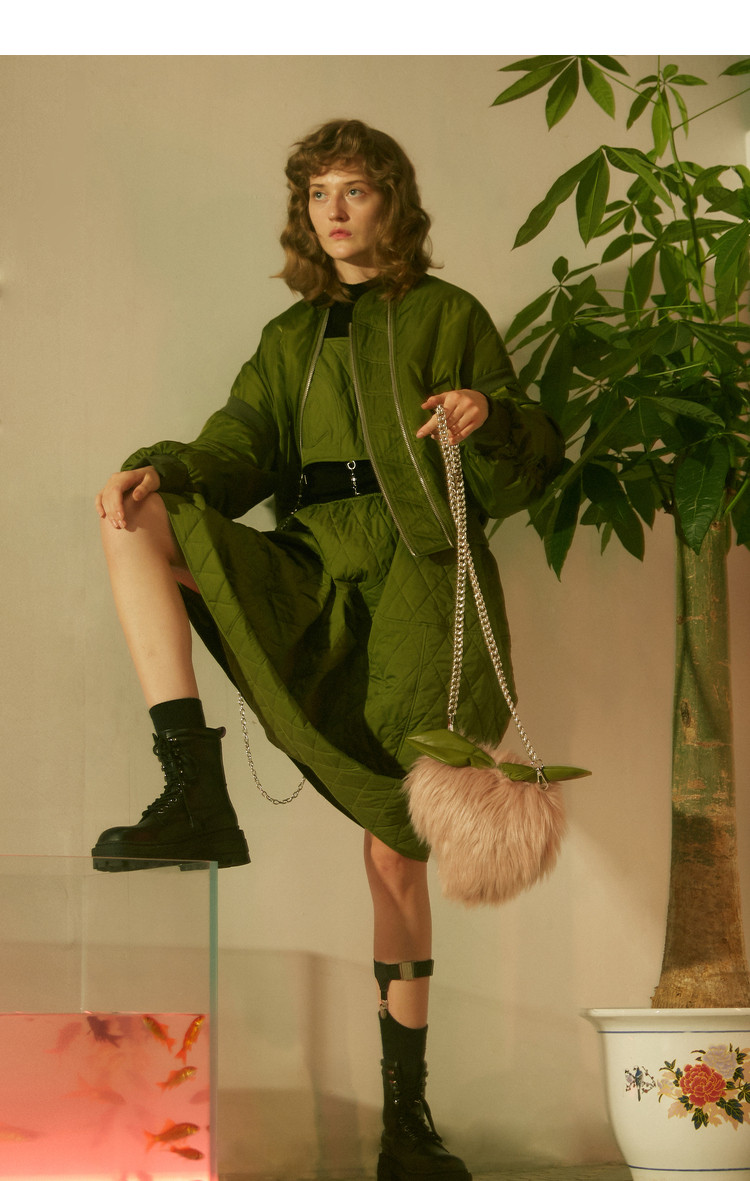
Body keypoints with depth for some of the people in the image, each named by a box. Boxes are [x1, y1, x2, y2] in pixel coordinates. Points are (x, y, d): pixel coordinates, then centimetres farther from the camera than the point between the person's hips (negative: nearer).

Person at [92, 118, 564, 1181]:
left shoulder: (450, 317, 7)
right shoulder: (290, 338, 20)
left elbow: (529, 466, 4)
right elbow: (240, 453, 8)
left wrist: (490, 421, -19)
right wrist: (164, 470, -13)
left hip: (416, 583, -4)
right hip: (310, 577, 4)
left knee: (396, 851, -5)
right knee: (133, 516, -18)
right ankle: (196, 795, -28)